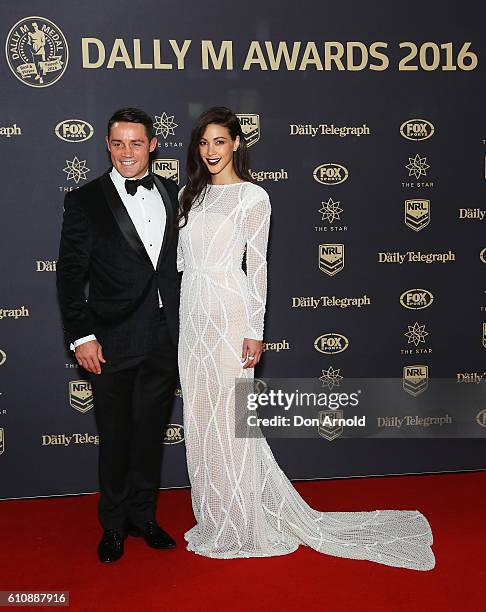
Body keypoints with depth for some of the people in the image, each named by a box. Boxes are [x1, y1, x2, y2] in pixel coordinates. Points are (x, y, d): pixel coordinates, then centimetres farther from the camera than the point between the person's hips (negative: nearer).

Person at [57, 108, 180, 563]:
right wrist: (82, 337, -12)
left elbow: (180, 262, 10)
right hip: (113, 342, -3)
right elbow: (70, 275, -6)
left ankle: (143, 515, 33)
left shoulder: (172, 195, 6)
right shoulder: (86, 201, -4)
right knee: (115, 436, 9)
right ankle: (114, 524, 28)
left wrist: (182, 328, 7)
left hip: (164, 340, 3)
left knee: (151, 432, 15)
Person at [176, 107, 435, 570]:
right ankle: (216, 515, 26)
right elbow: (181, 258, 16)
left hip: (228, 312, -6)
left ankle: (242, 526, 14)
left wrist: (255, 332, -12)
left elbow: (257, 266, -8)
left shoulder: (253, 196, -4)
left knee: (227, 417, -2)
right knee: (200, 417, 10)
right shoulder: (190, 195, 14)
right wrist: (175, 315, 13)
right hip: (192, 311, 6)